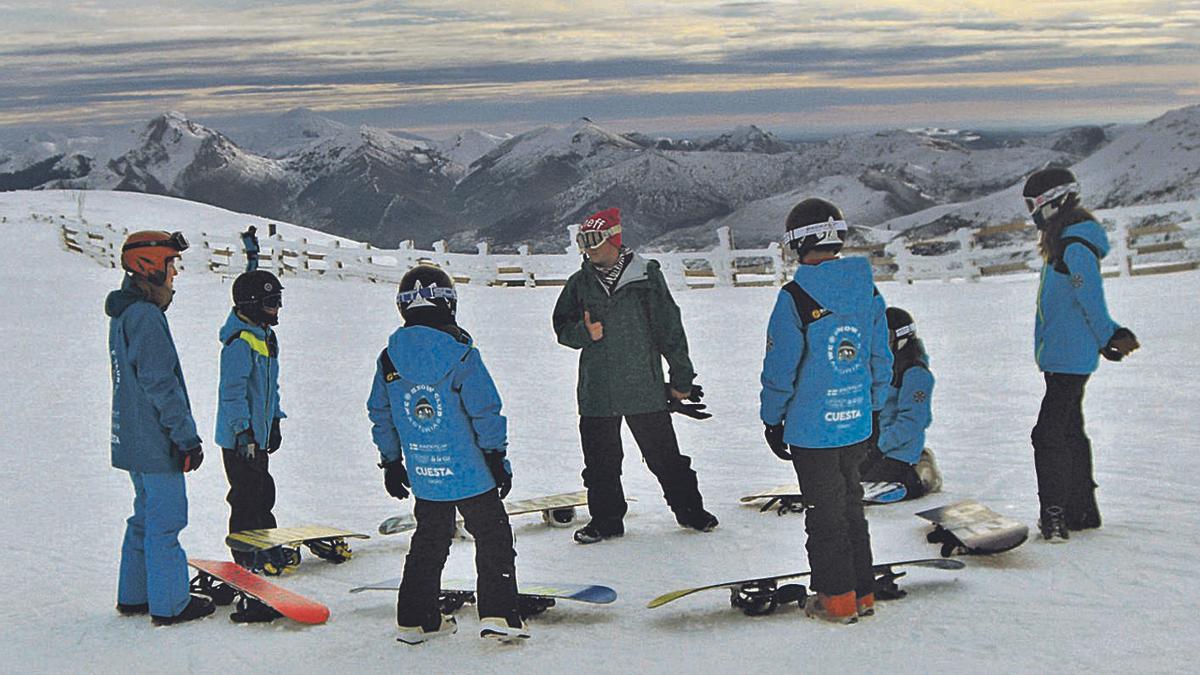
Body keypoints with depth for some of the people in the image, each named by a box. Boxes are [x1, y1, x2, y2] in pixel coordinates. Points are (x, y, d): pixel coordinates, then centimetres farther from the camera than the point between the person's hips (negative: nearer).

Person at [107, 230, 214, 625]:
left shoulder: (124, 313, 15)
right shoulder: (145, 316, -18)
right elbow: (160, 384, -22)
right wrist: (187, 436, -18)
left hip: (133, 440, 10)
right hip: (157, 443, -10)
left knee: (147, 517, 19)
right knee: (165, 522, -2)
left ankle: (133, 597, 26)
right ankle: (169, 604, 6)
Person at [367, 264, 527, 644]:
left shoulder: (388, 360, 1)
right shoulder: (461, 355, -13)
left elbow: (380, 415, 9)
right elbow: (486, 411, -11)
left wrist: (391, 462, 20)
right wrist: (498, 457, -1)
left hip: (422, 475, 5)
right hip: (471, 471, -4)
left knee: (429, 541, 19)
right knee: (493, 538, 7)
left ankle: (416, 619, 22)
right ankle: (498, 615, 1)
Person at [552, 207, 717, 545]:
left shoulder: (646, 276, -3)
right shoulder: (580, 283, 6)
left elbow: (670, 328, 1)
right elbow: (562, 327, 13)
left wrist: (681, 380, 3)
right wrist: (584, 332, -11)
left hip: (644, 388, -2)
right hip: (597, 392, 3)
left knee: (665, 456, 6)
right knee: (601, 462, 8)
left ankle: (689, 509, 23)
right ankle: (606, 519, 23)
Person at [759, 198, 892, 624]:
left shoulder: (795, 297, -16)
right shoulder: (868, 292, 2)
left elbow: (780, 367, -13)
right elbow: (881, 360, 10)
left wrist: (772, 420, -1)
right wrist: (874, 409, 22)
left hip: (811, 428, -5)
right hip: (857, 424, 5)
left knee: (824, 512, 6)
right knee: (851, 505, 18)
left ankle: (837, 599, 13)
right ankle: (862, 593, 25)